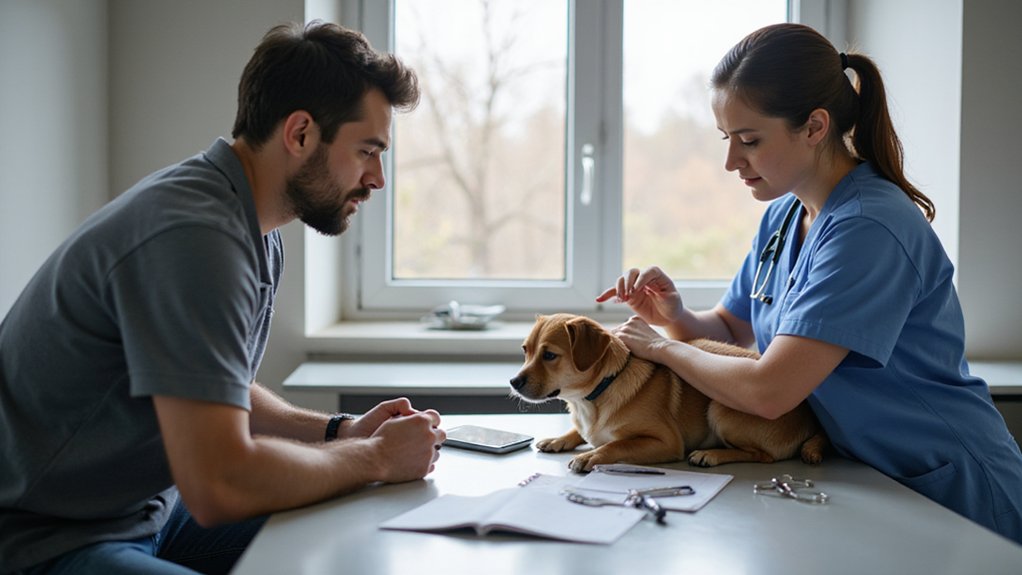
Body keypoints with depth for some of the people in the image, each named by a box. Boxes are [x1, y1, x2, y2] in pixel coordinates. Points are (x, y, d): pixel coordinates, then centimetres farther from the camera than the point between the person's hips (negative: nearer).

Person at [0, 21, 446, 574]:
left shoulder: (259, 239, 6)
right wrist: (376, 458, -16)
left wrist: (340, 430, 3)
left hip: (150, 509, 10)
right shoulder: (194, 236, -25)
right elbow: (220, 484, -30)